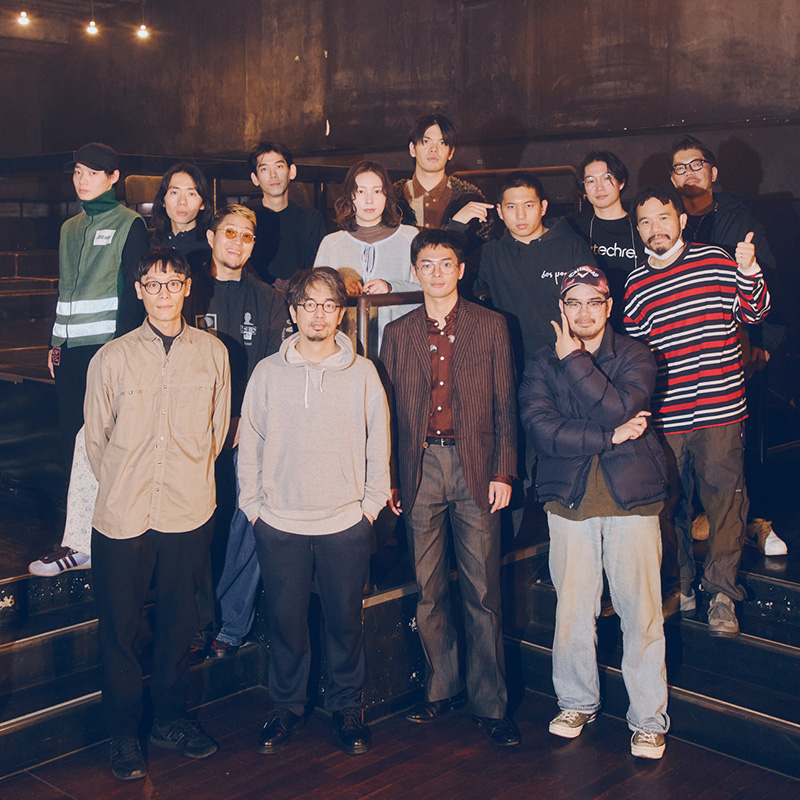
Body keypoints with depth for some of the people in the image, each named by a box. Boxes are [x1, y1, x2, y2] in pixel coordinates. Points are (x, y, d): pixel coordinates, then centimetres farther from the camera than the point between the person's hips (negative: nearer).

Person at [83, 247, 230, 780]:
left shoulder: (213, 353, 1)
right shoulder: (112, 358, -3)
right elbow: (96, 438, 5)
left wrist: (193, 476, 10)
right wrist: (121, 490, 6)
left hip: (190, 514, 1)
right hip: (123, 516, -1)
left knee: (180, 622, 15)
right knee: (119, 628, 9)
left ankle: (171, 718, 35)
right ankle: (125, 732, 27)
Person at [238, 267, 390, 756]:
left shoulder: (362, 373, 1)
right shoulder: (268, 373, 3)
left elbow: (378, 445, 6)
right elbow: (250, 445, 7)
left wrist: (371, 504, 2)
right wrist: (254, 506, 3)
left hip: (346, 524, 0)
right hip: (279, 524, 1)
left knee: (346, 620, 9)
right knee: (286, 621, 9)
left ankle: (347, 707, 27)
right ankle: (287, 706, 28)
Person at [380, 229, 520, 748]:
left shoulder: (491, 326, 5)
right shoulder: (398, 334, 10)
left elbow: (505, 405, 3)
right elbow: (390, 411, 11)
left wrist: (503, 472, -4)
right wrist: (388, 479, 5)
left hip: (475, 467, -2)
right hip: (421, 469, 2)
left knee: (483, 591, 1)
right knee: (429, 592, 8)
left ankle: (490, 703, 10)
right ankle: (441, 688, 22)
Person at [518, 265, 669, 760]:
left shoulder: (635, 356, 3)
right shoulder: (541, 365, 6)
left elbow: (618, 408, -16)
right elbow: (542, 431, -9)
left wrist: (574, 359, -12)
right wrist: (610, 437, -14)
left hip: (631, 497, -1)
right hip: (570, 501, 1)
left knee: (642, 612, 1)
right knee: (573, 609, 7)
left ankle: (649, 720, 15)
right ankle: (578, 703, 27)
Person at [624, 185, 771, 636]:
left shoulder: (715, 261, 3)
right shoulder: (636, 285, 8)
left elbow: (754, 314, 3)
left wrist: (749, 273, -14)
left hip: (720, 410, -2)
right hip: (663, 416, 2)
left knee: (725, 500, -1)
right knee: (669, 503, 9)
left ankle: (722, 593, 13)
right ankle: (679, 587, 26)